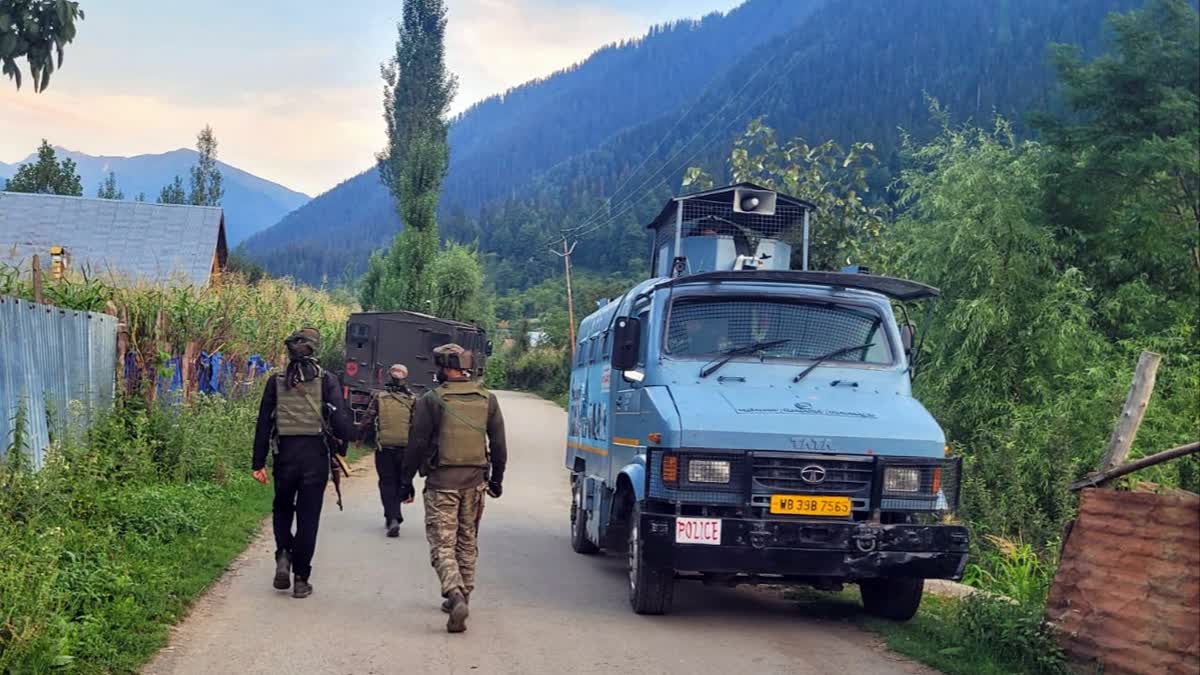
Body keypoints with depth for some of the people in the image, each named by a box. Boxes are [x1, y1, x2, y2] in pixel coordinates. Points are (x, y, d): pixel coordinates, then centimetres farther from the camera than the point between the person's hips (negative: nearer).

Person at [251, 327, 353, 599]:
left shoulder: (276, 382, 4)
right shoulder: (327, 380, -2)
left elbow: (263, 424, 4)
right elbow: (340, 420, -9)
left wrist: (259, 463, 7)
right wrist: (342, 449, 7)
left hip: (285, 454, 2)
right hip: (315, 455, -1)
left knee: (282, 509, 23)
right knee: (308, 517, 5)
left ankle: (283, 555, 1)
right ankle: (301, 579, 7)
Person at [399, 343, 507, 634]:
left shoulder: (431, 400, -7)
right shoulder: (487, 400, 6)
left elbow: (417, 444, -7)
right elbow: (499, 444, 11)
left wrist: (407, 479, 3)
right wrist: (496, 478, 21)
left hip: (442, 480, -4)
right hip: (475, 480, 4)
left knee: (442, 544, -3)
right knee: (467, 542, 17)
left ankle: (455, 596, -22)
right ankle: (461, 597, 25)